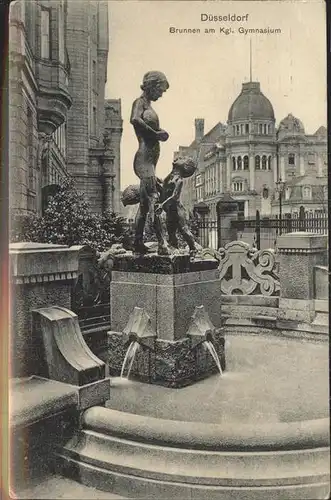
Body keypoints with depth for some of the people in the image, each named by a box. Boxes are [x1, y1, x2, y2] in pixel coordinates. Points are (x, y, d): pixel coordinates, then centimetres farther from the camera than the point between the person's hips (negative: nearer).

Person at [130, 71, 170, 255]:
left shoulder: (148, 105, 24)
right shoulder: (140, 102, -3)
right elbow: (134, 119, -25)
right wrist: (156, 134, -19)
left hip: (149, 161, 10)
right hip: (144, 159, -10)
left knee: (145, 204, 10)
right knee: (153, 201, -16)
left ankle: (138, 243, 15)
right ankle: (163, 244, -21)